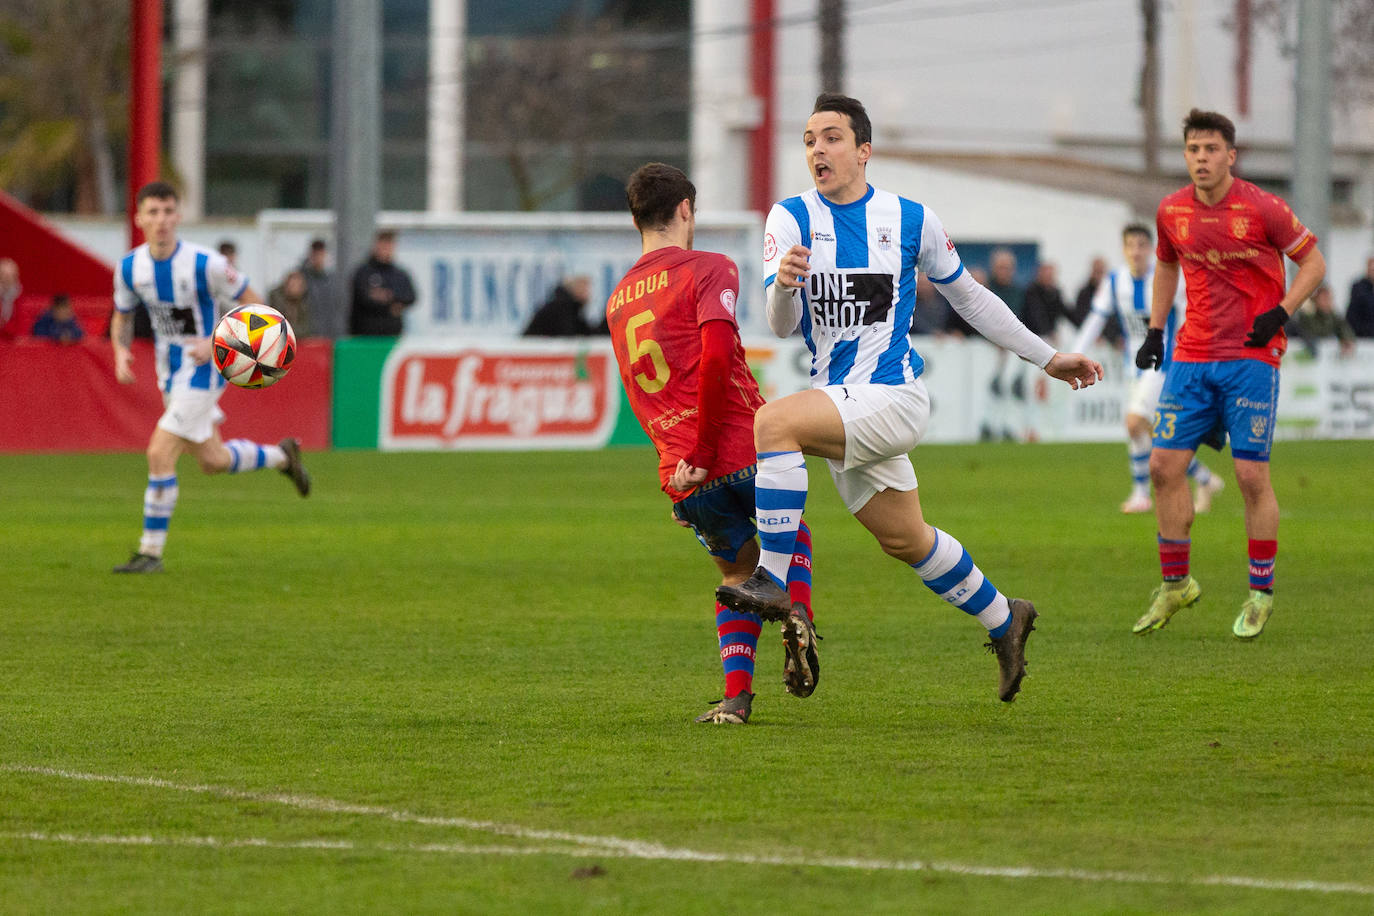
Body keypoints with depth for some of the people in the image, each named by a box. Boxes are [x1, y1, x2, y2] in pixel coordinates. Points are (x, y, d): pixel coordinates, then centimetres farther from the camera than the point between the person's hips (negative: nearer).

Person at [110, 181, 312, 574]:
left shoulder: (205, 264, -20)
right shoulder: (129, 268, -5)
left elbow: (255, 307, -10)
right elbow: (122, 318, 12)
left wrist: (217, 343, -22)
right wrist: (121, 352, -9)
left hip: (202, 371, -7)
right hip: (170, 373, 7)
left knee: (159, 454, -16)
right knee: (212, 461, 18)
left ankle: (151, 552, -6)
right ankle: (282, 456, 46)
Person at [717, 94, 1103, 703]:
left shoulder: (911, 219, -1)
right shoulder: (792, 218, 2)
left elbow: (968, 297, 14)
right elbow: (781, 326, -8)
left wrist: (1047, 358, 18)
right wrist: (784, 284, -32)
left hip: (892, 396, -4)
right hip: (842, 405, 4)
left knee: (773, 422, -28)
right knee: (906, 540, 14)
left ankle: (773, 580, -28)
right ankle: (1003, 620, 36)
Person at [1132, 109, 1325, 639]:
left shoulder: (1261, 209, -10)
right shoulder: (1172, 212, 3)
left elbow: (1313, 262, -1)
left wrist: (1280, 313, -14)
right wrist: (1155, 330, 12)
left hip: (1252, 357, -4)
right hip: (1192, 357, 4)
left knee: (1251, 474, -6)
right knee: (1164, 465, -1)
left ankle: (1261, 594, 7)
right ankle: (1175, 584, 13)